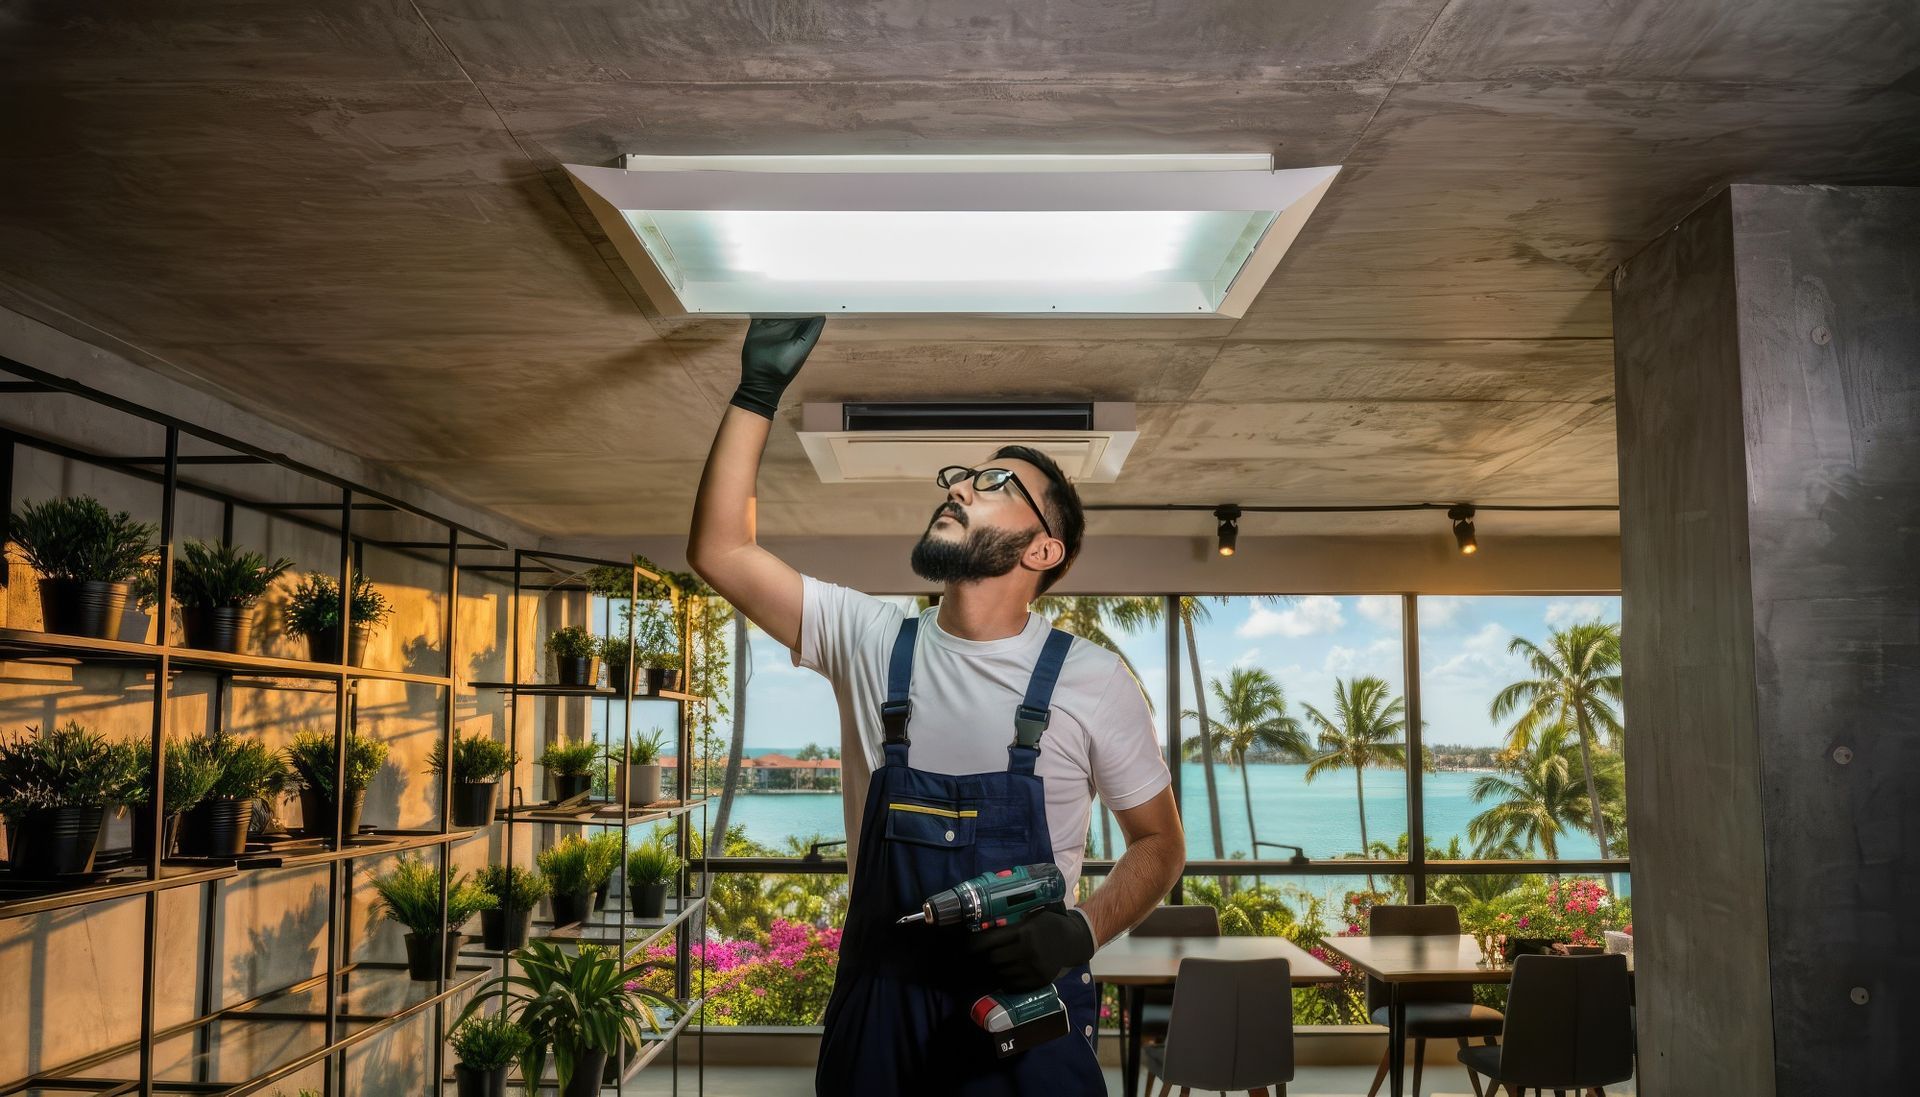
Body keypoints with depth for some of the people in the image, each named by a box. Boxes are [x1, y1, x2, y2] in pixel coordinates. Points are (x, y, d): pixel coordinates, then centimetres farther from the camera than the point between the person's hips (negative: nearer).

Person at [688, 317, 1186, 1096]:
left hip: (1027, 1009, -2)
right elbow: (720, 551, -7)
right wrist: (759, 389, -10)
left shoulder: (1092, 681, -6)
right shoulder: (870, 641, -1)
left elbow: (1159, 843, 3)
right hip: (877, 1000, 3)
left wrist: (1082, 931, -15)